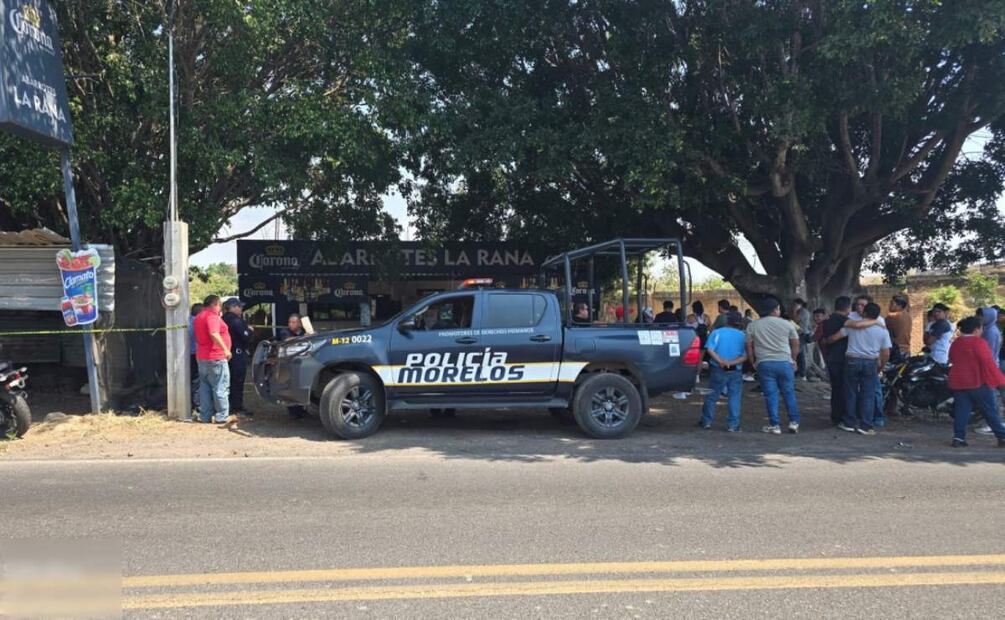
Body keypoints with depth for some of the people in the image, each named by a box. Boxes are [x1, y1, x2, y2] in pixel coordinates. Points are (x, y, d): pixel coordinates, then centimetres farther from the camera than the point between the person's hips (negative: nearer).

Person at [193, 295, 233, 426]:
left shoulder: (198, 317, 16)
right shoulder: (212, 315, -14)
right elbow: (214, 334, -28)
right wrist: (225, 349, -31)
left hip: (202, 356, 9)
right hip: (215, 357, -9)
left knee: (205, 387, 11)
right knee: (221, 388, -4)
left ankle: (205, 415, 13)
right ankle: (222, 416, -3)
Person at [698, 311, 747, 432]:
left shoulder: (717, 332, 0)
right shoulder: (742, 335, 4)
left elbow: (710, 350, -13)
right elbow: (745, 356, -5)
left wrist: (721, 361, -13)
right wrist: (732, 362, -13)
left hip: (719, 370, 0)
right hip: (736, 371, 0)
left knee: (712, 395, 10)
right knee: (734, 398, 5)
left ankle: (706, 421, 16)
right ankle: (733, 425, 3)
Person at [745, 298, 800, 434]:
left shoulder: (753, 326, 5)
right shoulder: (787, 324, 3)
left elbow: (749, 347, 7)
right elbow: (796, 345, 8)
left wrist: (753, 362, 17)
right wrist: (793, 360, 20)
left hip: (764, 364, 1)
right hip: (785, 362, 0)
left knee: (771, 395, 3)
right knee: (789, 393, 10)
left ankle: (774, 425, 5)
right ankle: (794, 422, 12)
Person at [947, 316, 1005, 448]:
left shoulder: (955, 344, 10)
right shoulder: (979, 342, -11)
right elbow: (988, 363, -15)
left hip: (958, 382, 5)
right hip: (978, 383, -5)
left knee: (961, 411, 4)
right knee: (990, 411, 3)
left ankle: (958, 437, -4)